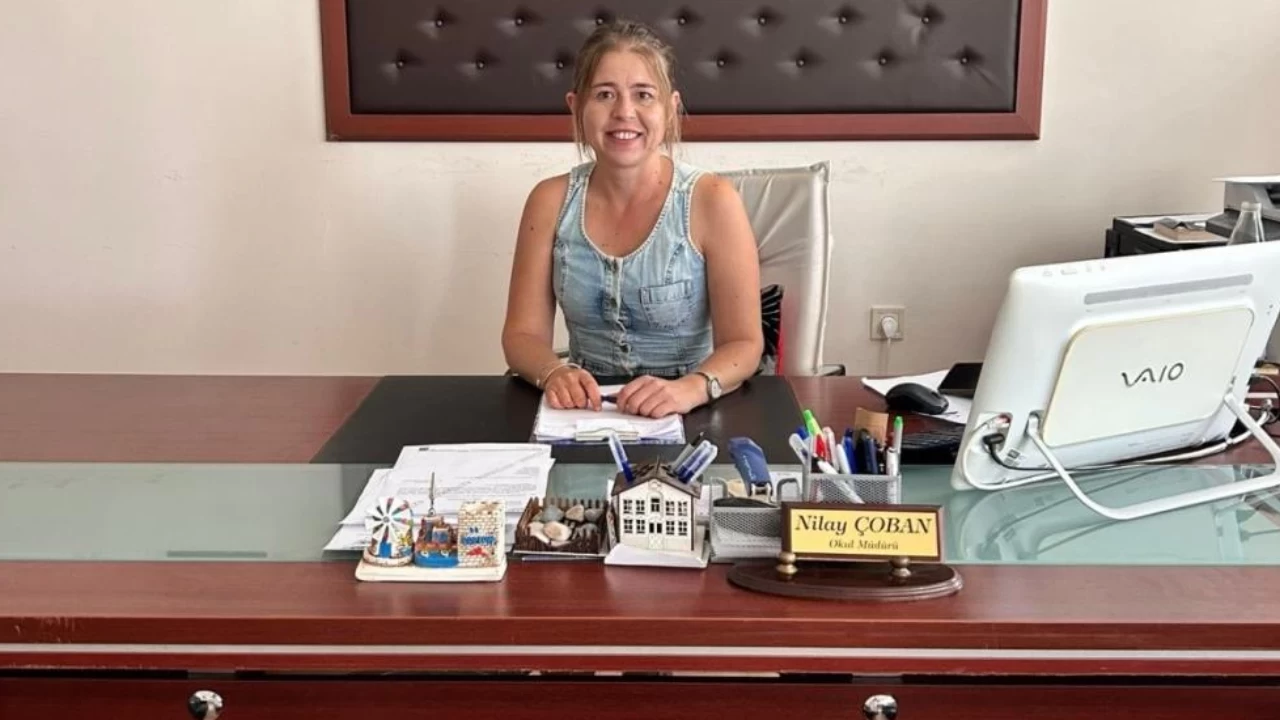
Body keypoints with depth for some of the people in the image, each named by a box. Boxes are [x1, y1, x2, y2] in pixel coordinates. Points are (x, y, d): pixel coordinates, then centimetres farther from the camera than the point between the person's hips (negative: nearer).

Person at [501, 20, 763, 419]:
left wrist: (691, 388, -29)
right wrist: (554, 372, -21)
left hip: (690, 417, -3)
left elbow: (743, 344, -9)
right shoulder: (551, 201, 0)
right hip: (586, 410, 3)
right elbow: (523, 334, 1)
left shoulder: (712, 201, -9)